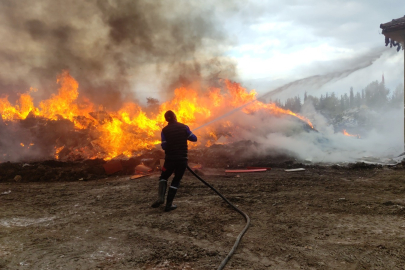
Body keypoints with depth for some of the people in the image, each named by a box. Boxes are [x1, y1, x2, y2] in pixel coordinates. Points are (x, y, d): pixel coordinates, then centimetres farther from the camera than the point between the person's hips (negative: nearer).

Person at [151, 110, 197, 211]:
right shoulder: (184, 127, -2)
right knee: (176, 180, 11)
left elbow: (164, 146, -2)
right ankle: (169, 204, 8)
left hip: (170, 158, 0)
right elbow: (194, 138, 3)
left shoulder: (165, 130, -2)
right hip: (182, 159, 0)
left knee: (163, 177, 20)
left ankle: (161, 198, -2)